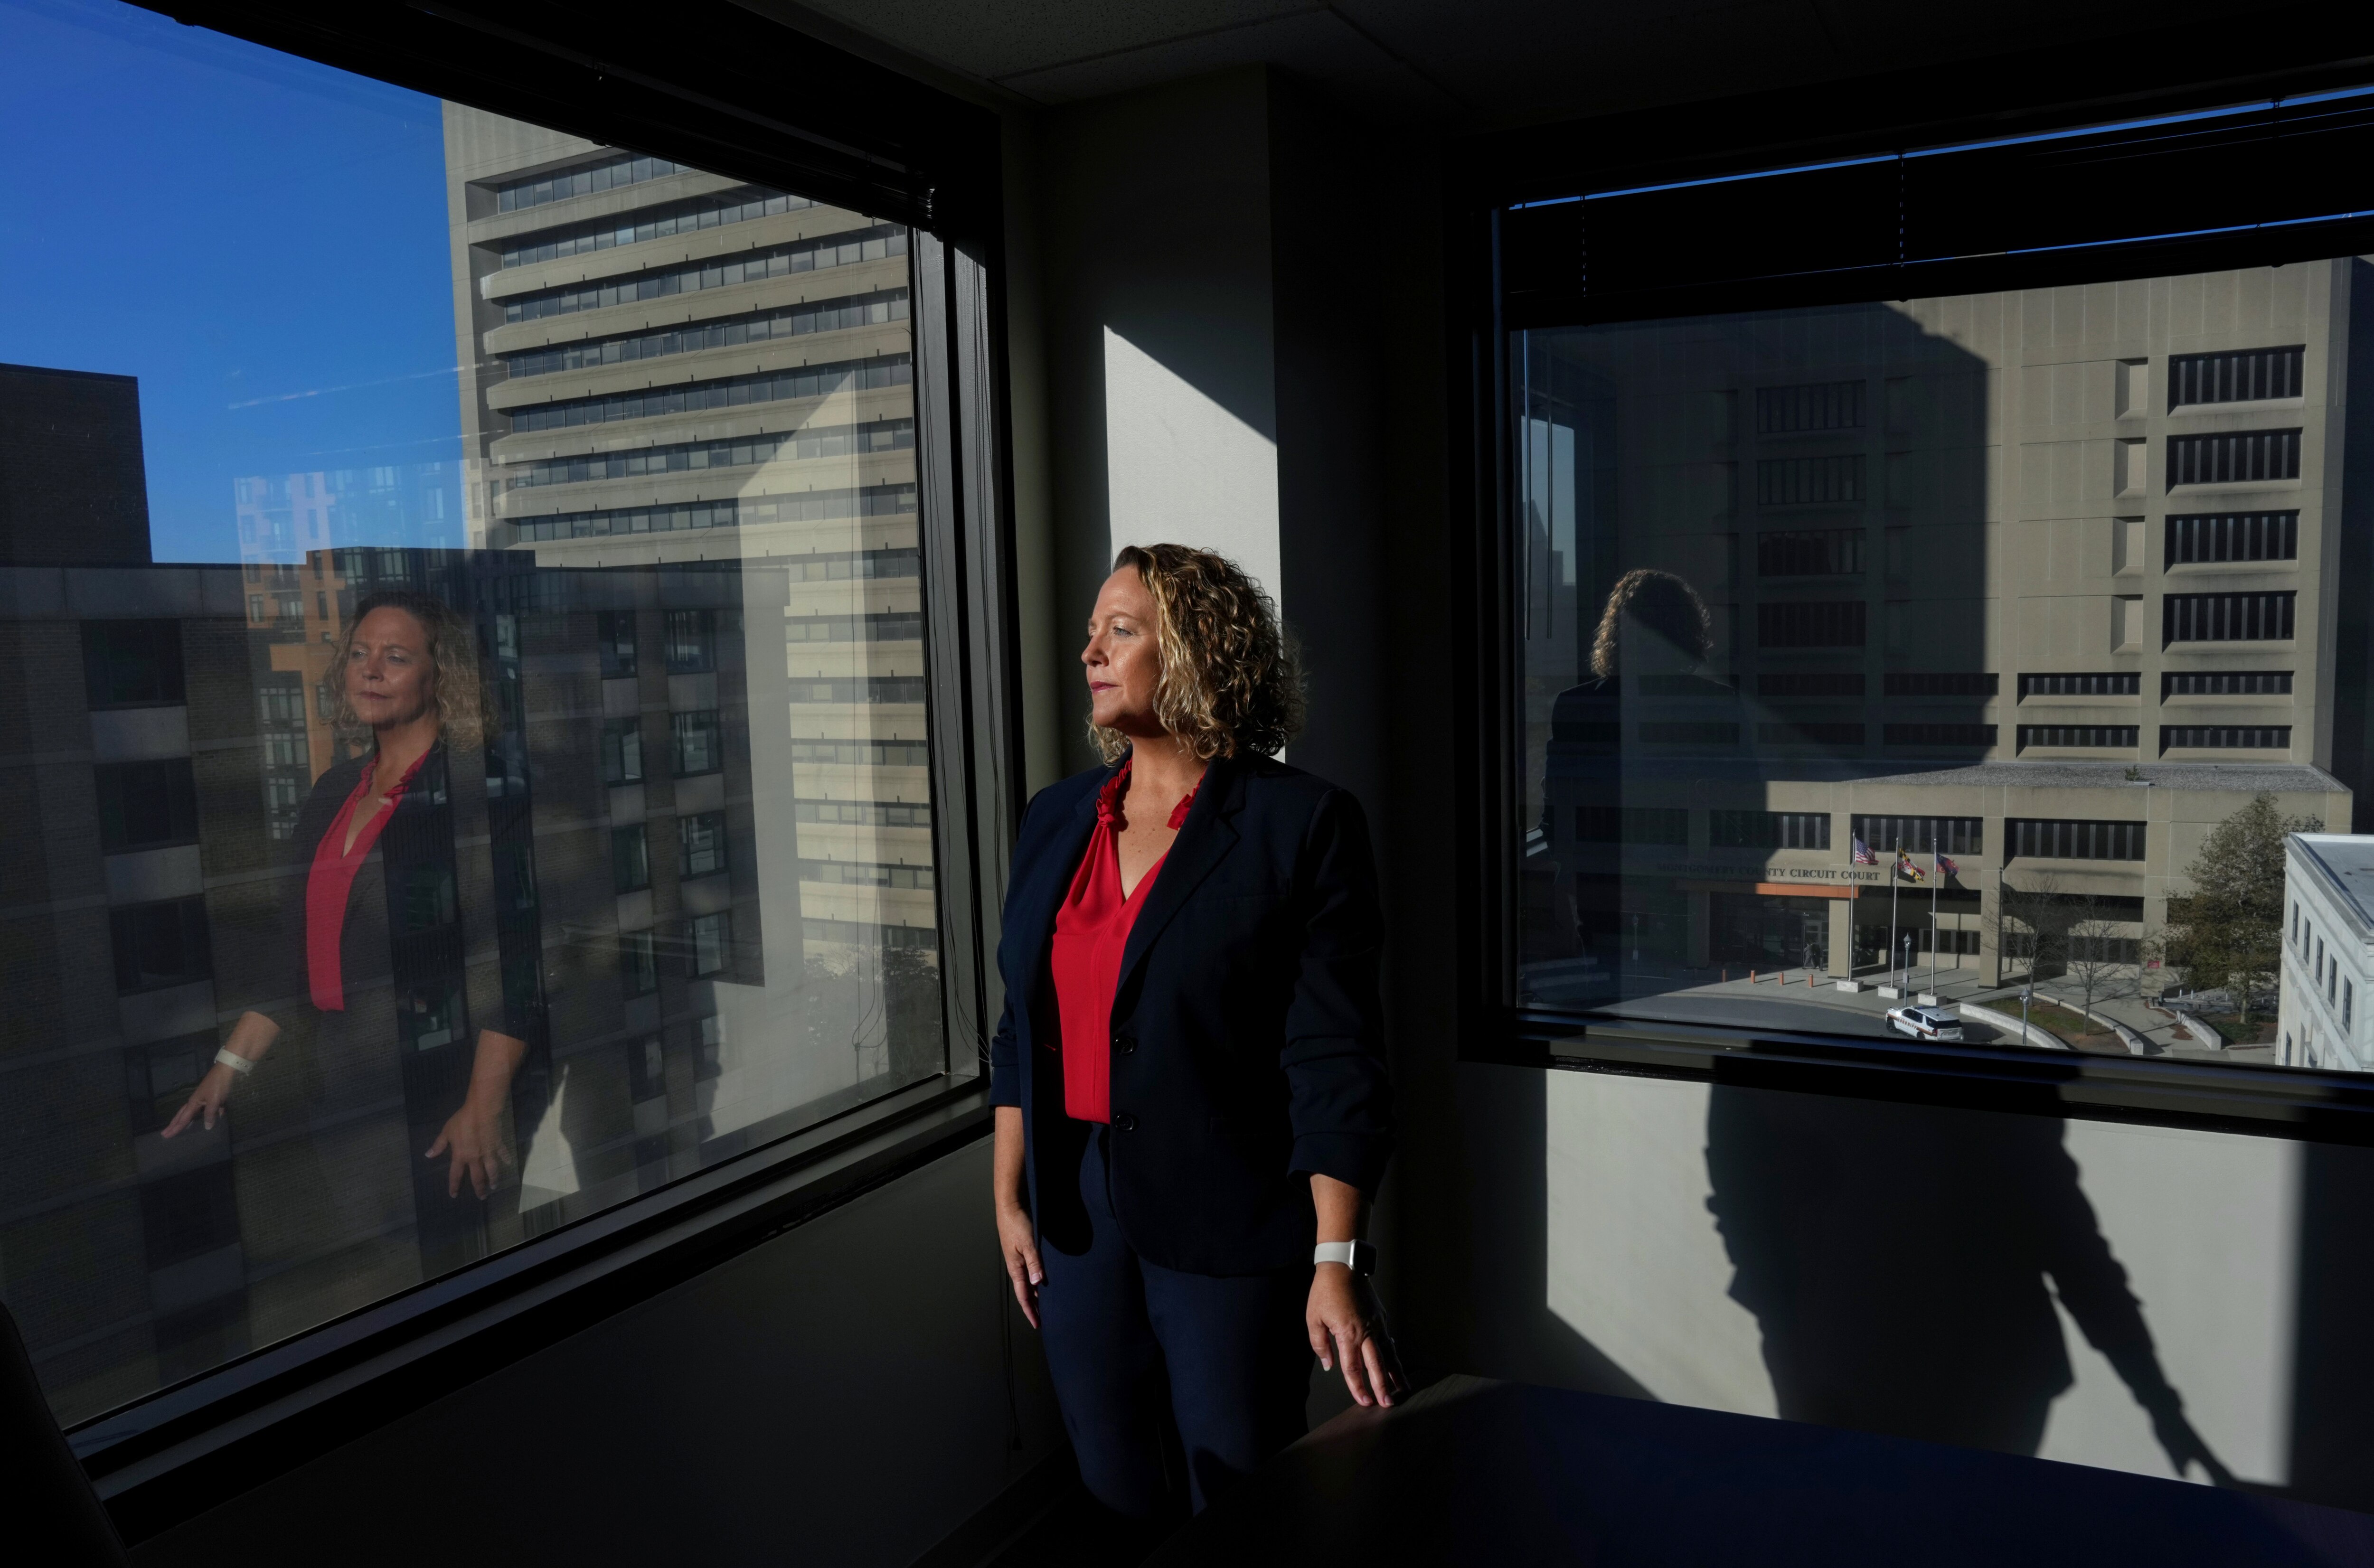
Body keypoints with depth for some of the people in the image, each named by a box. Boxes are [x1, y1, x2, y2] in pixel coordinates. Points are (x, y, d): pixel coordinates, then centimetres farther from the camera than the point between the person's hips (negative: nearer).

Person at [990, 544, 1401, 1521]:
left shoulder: (1302, 824, -11)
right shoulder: (1057, 818, 6)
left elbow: (1334, 1060, -14)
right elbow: (1022, 1027, 11)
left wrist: (1337, 1261, -17)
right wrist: (1009, 1199, 10)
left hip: (1228, 1230, -5)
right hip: (1076, 1212, 5)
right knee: (1112, 1495, 18)